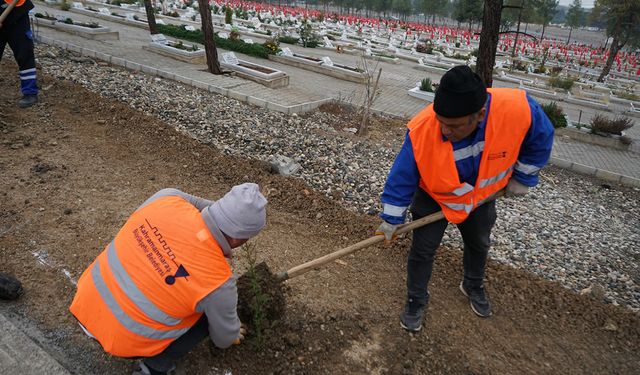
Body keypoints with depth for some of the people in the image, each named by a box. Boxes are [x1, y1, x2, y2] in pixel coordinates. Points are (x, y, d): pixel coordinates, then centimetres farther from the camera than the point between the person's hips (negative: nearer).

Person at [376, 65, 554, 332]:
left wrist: (522, 178, -5)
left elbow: (540, 138, -12)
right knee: (422, 251, 1)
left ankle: (473, 286, 54)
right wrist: (391, 220, -16)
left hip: (482, 198, 3)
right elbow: (402, 178, -24)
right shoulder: (421, 131, -38)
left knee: (479, 245, 24)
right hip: (434, 199, -2)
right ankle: (416, 300, 29)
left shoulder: (518, 108, -36)